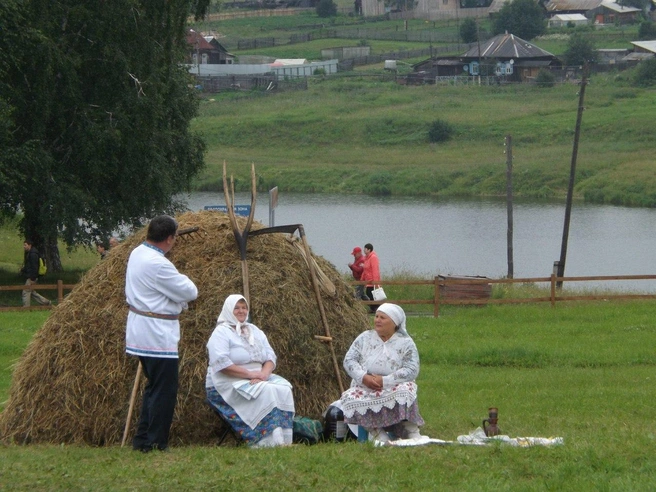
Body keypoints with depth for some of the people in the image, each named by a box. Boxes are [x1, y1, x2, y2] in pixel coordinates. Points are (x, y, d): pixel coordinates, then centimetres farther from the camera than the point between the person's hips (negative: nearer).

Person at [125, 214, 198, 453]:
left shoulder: (137, 253, 7)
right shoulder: (157, 264, -23)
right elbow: (189, 292, -14)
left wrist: (180, 299, 7)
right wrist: (184, 281, 7)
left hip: (141, 332, 10)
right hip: (157, 335, -10)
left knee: (154, 386, 18)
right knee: (164, 391, -3)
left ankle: (142, 440, 20)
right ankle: (156, 444, -1)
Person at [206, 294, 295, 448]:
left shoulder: (255, 331, 18)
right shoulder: (221, 333, -5)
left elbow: (270, 356, 12)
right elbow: (221, 363, -19)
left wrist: (264, 373, -11)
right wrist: (250, 374, -23)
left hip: (259, 378, 7)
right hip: (228, 383, -7)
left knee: (284, 389, -20)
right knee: (265, 392, -32)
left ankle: (284, 440, -23)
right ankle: (269, 442, -33)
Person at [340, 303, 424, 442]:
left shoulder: (405, 343, 0)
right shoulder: (365, 338, 8)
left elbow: (412, 370, -12)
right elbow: (349, 360, 1)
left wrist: (385, 381, -23)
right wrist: (363, 377, -19)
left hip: (393, 389, -2)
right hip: (364, 389, 2)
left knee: (406, 389, -36)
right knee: (350, 398, -29)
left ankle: (412, 432, -24)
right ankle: (375, 430, -13)